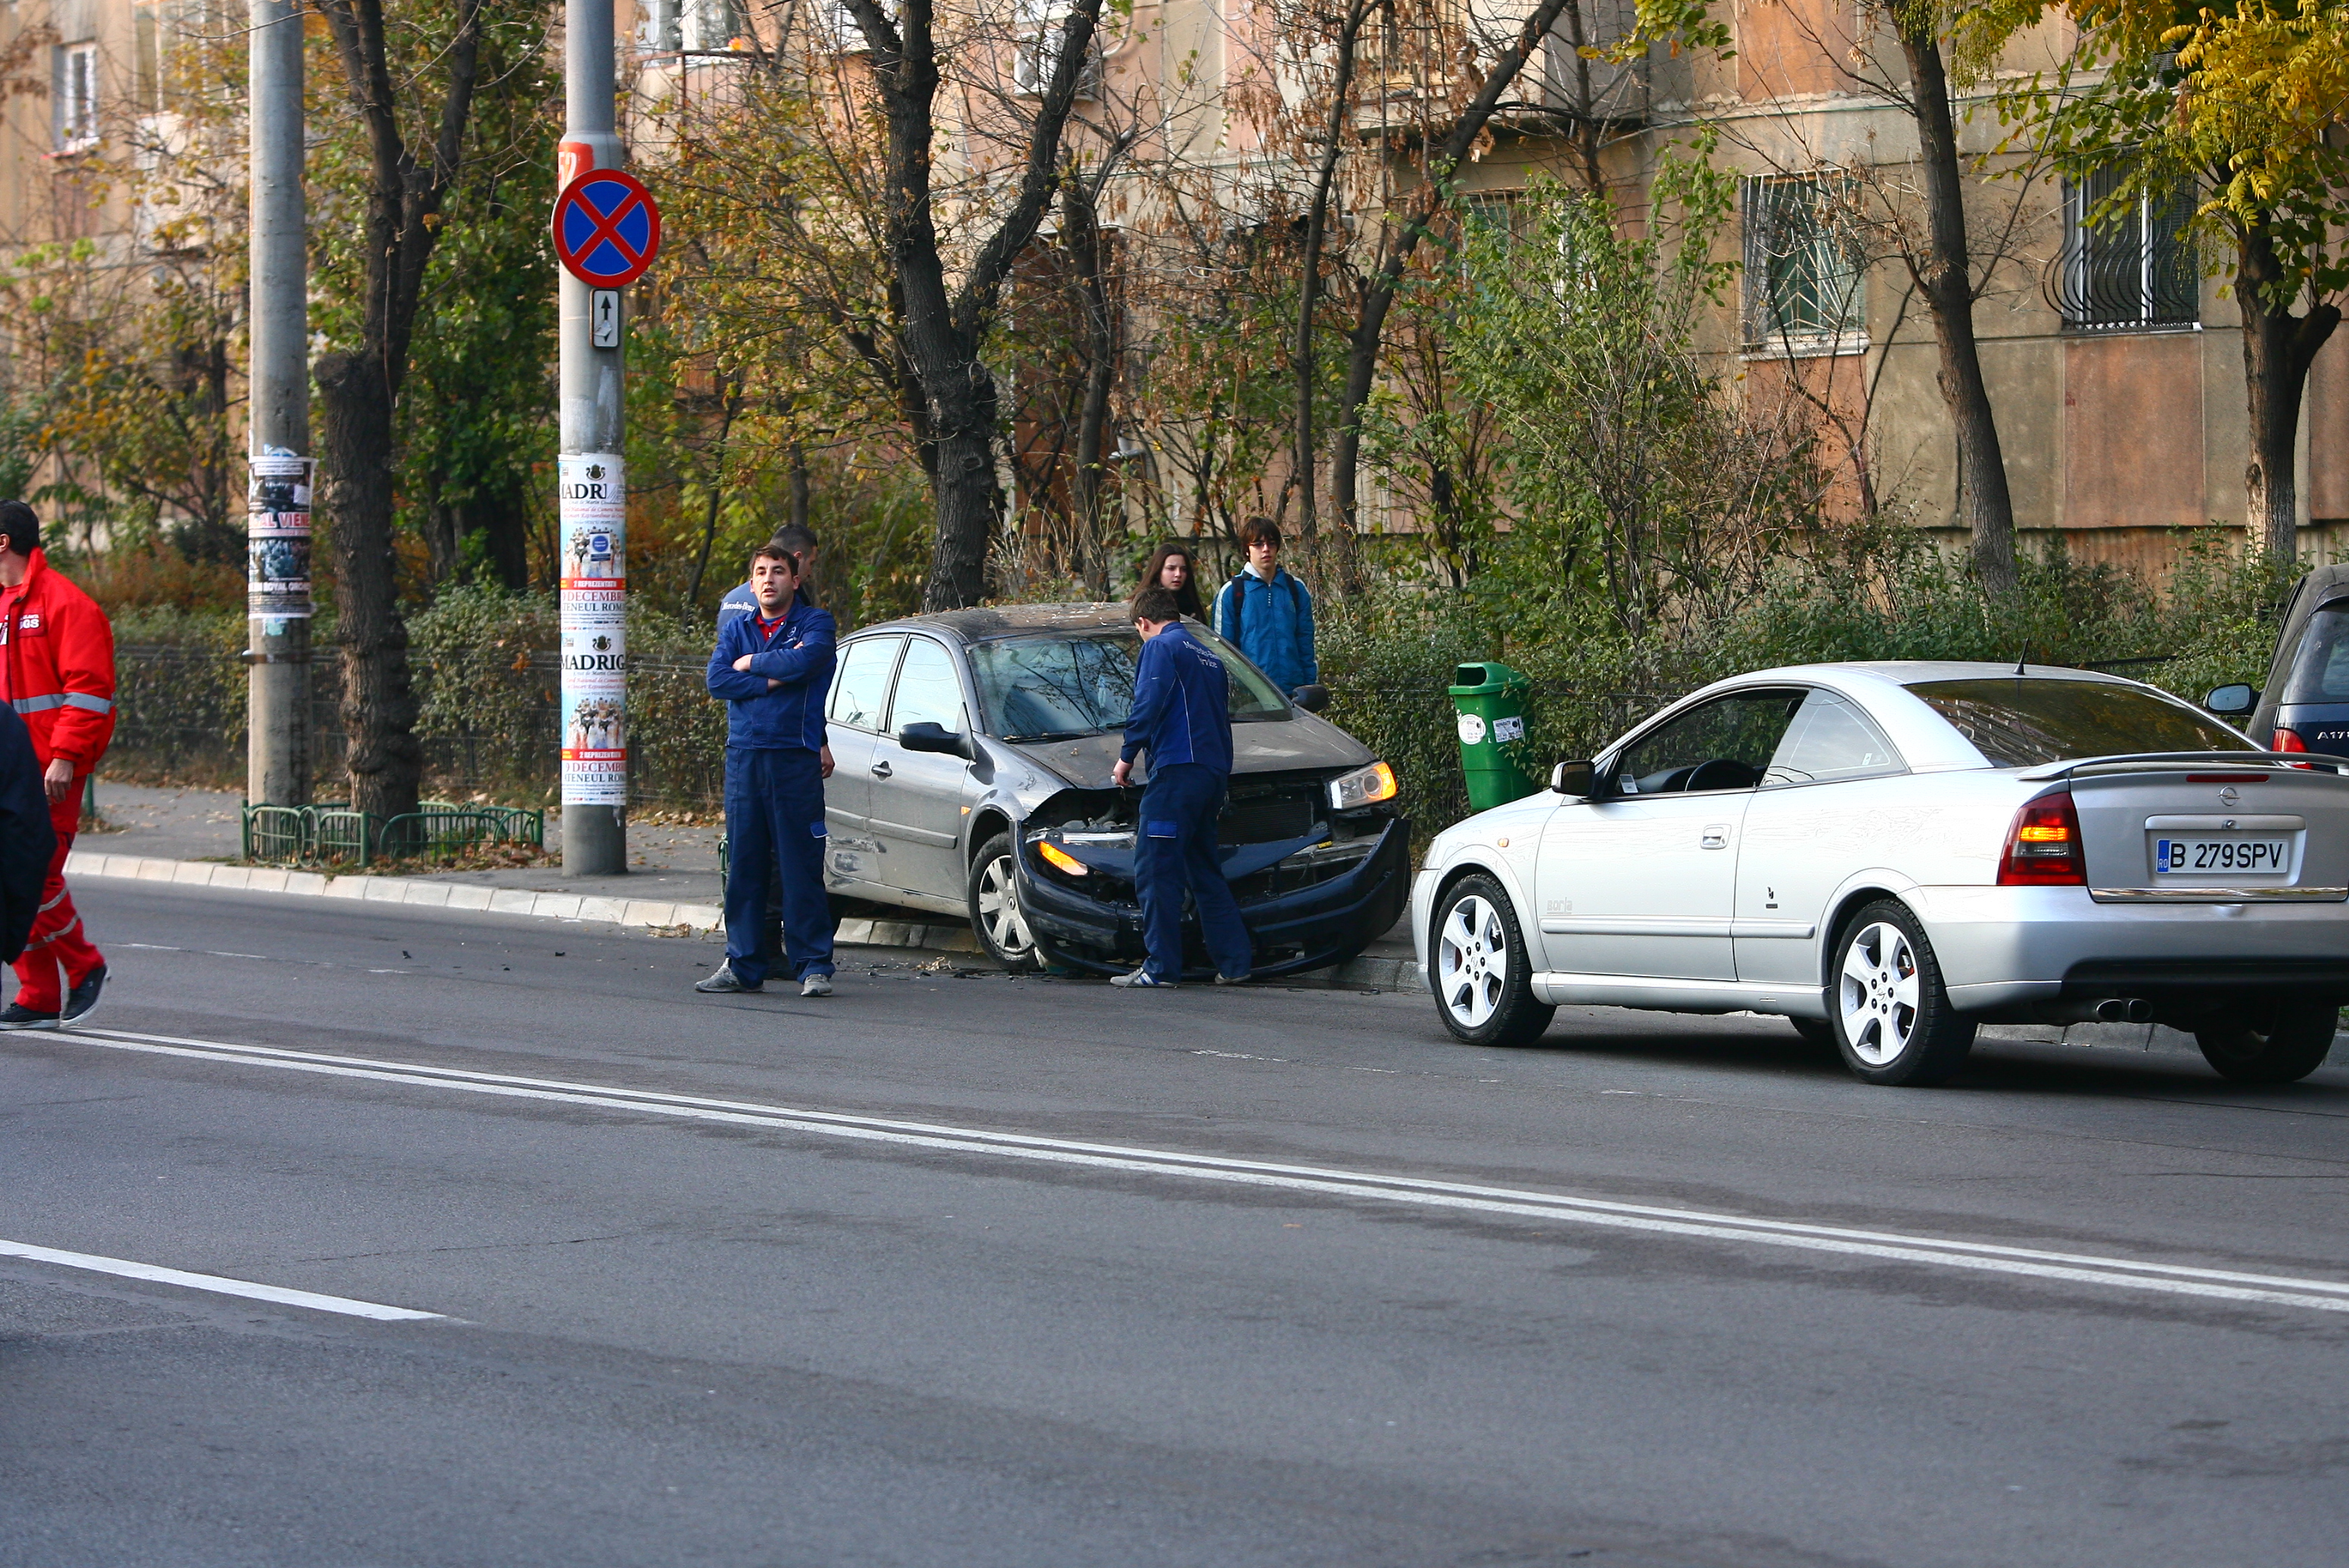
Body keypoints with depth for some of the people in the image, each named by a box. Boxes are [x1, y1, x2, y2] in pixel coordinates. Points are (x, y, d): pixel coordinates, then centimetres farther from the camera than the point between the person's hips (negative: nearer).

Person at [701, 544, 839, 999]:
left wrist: (751, 663, -2)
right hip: (743, 757, 4)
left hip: (796, 760, -4)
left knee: (801, 867, -5)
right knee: (743, 866, 4)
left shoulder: (815, 624, 6)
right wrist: (774, 678, -8)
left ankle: (814, 967, -2)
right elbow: (717, 681, 1)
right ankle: (743, 966, 10)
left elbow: (803, 661, -15)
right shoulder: (736, 629, 17)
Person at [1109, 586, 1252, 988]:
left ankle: (1160, 967, -10)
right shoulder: (1208, 656, 24)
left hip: (1178, 771, -9)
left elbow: (1148, 705, -14)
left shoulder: (1160, 648, -1)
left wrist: (1127, 756, -6)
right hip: (1215, 773, 9)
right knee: (1203, 869, 15)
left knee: (1155, 869, -7)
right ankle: (1233, 962, 11)